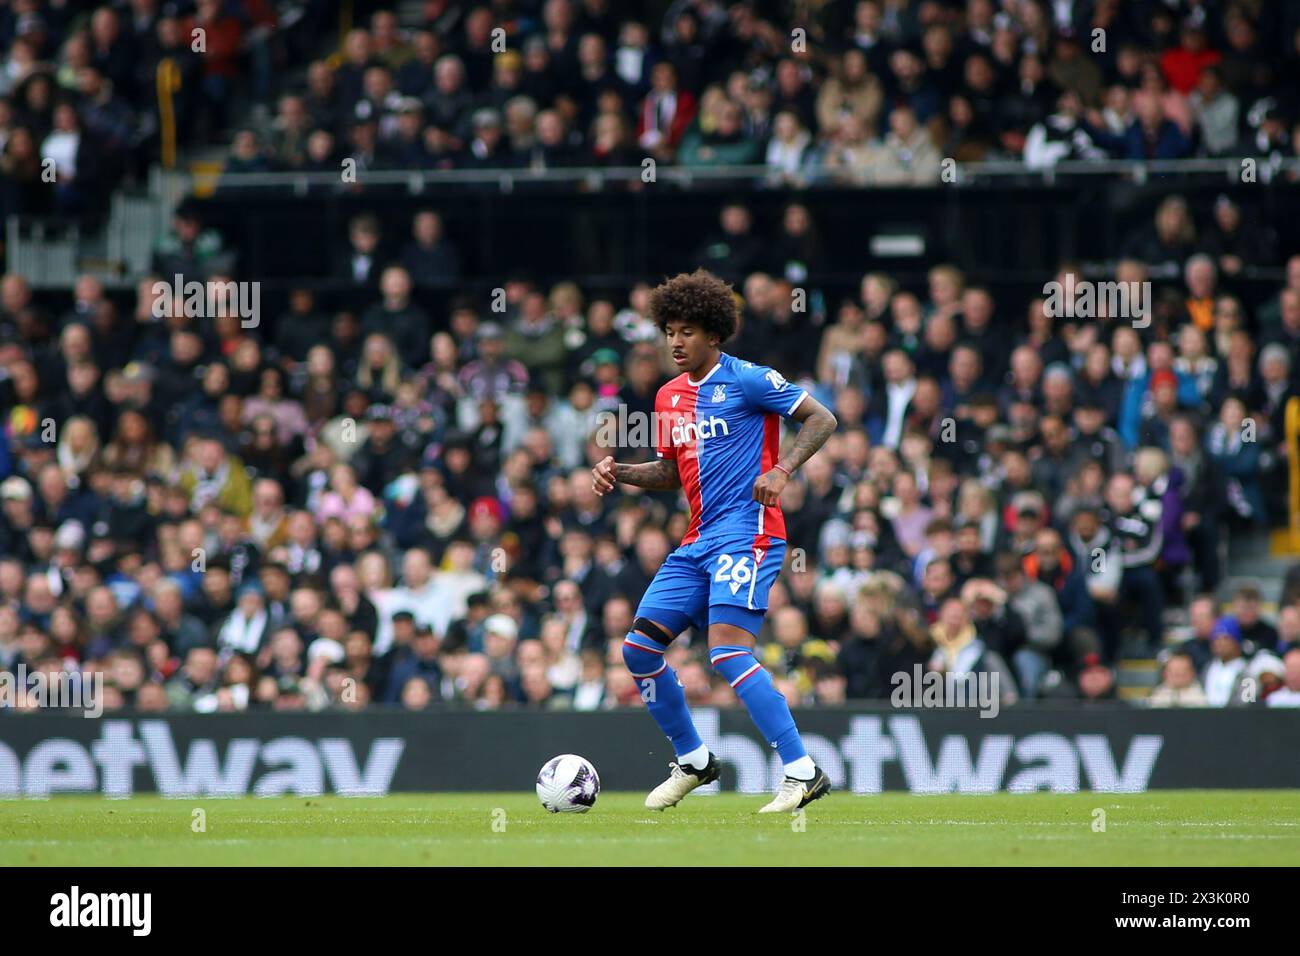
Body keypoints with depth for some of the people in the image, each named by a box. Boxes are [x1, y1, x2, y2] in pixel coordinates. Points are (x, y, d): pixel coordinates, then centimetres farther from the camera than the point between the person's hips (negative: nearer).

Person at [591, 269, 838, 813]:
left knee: (728, 651, -22)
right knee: (638, 648, 4)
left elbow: (822, 420, -6)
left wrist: (781, 471, -19)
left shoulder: (747, 381, -6)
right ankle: (692, 761, 20)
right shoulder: (670, 397, 16)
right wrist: (619, 473, 9)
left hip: (746, 533, -9)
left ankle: (802, 773, -21)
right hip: (698, 541, 9)